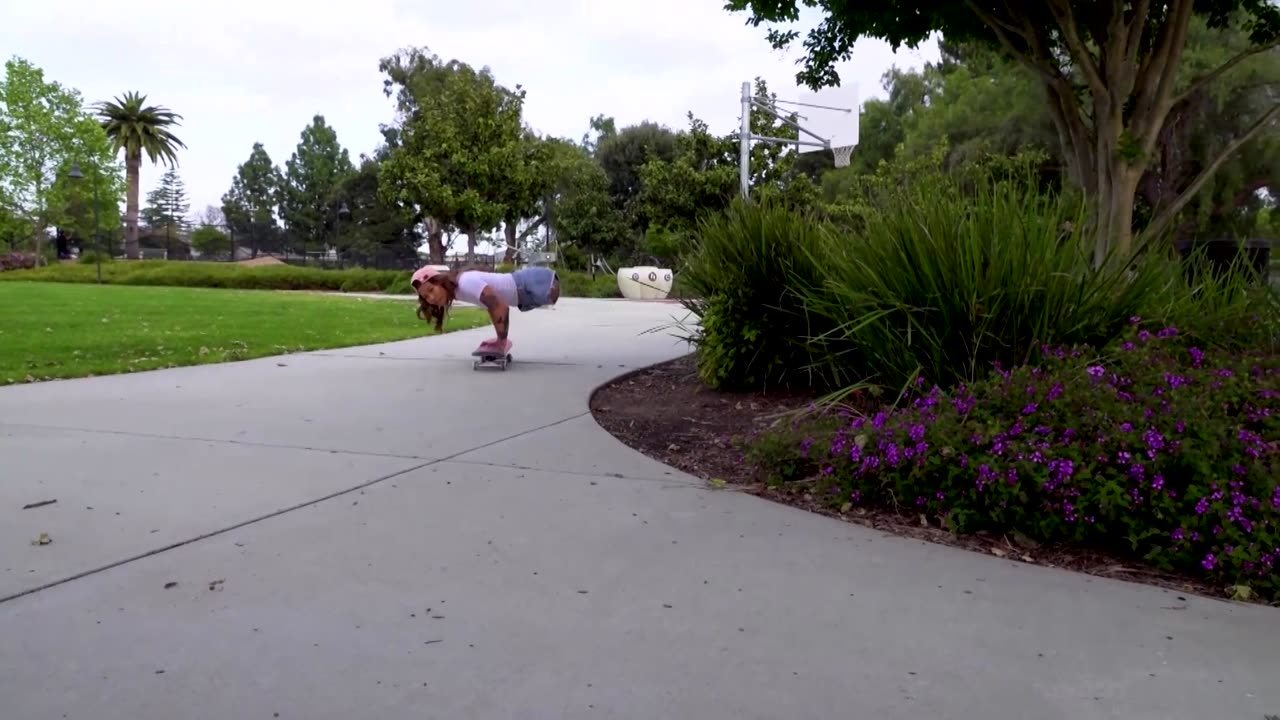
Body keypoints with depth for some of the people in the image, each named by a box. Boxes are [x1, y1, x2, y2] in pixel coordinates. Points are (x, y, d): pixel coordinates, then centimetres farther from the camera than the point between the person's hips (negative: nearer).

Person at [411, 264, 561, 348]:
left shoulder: (466, 283, -28)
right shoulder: (457, 291, 3)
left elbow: (501, 308, -31)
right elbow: (495, 307, 16)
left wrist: (501, 341, -18)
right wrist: (501, 339, 11)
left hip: (532, 284, -10)